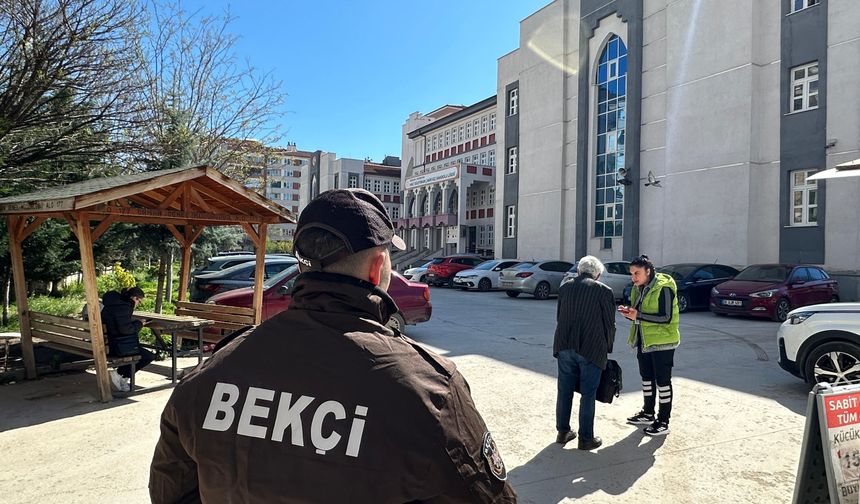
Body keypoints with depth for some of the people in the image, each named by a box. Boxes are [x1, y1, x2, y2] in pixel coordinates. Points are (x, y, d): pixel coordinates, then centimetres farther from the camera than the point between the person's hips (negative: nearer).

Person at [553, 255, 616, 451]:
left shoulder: (565, 288, 5)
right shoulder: (603, 291, -7)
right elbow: (609, 323, -2)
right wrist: (607, 348, 12)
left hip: (565, 347, 4)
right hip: (591, 350, -4)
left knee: (565, 391, 14)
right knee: (588, 394, 6)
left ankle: (563, 432, 25)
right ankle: (586, 438, 15)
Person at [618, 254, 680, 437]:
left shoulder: (663, 288, -18)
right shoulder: (638, 288, 8)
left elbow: (666, 318, -22)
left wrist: (638, 315, -26)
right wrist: (630, 312, -6)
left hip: (662, 341, -8)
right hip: (644, 340, 8)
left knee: (662, 381, 1)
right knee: (647, 377, 18)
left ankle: (663, 421, 10)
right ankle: (648, 413, 32)